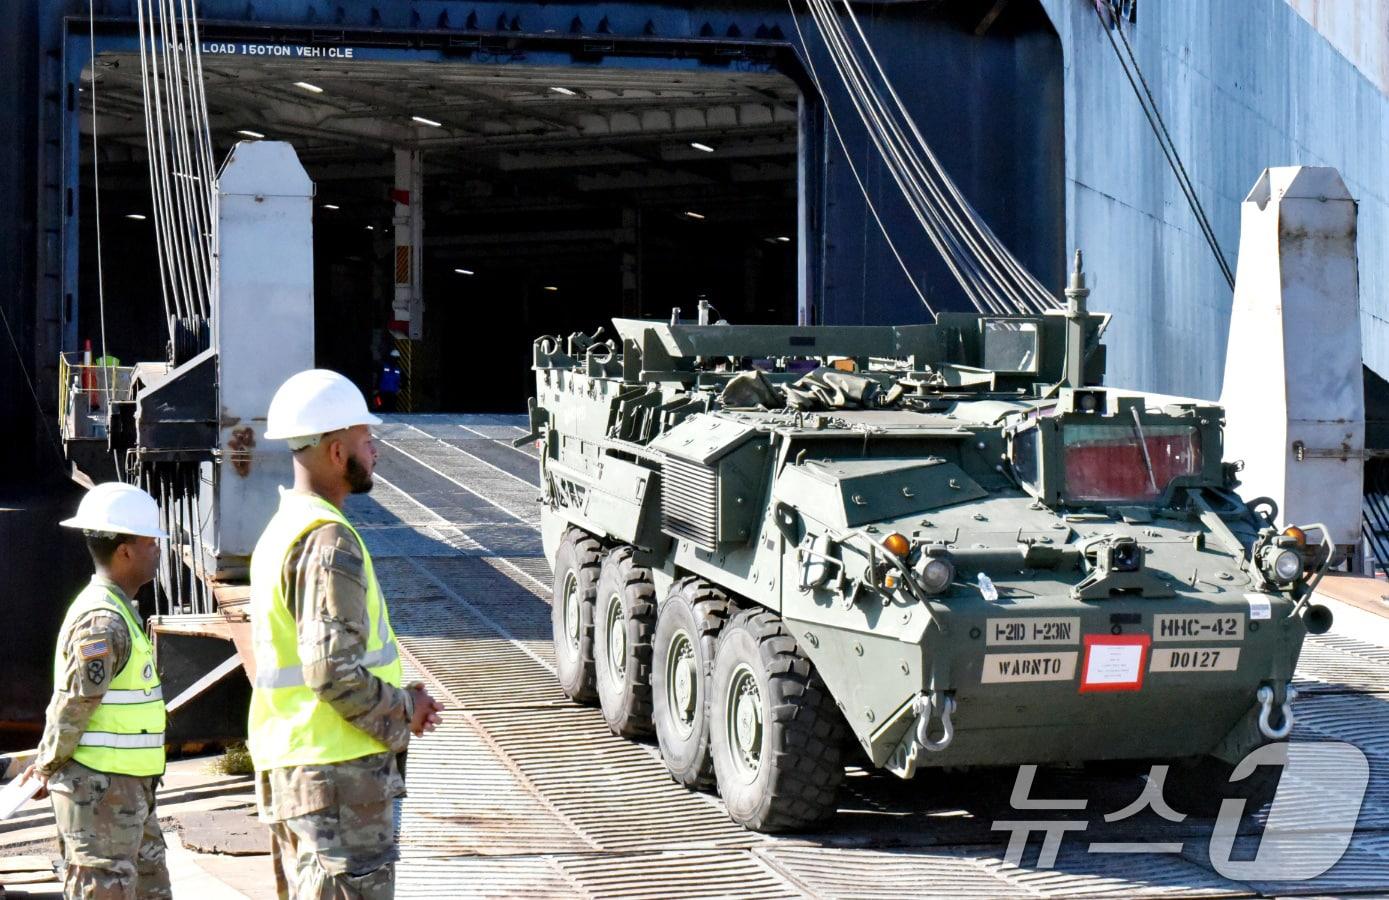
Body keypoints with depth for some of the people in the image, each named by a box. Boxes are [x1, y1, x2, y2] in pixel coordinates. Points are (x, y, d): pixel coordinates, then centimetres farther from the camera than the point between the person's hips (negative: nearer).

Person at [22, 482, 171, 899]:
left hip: (127, 787, 10)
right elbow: (74, 704, -18)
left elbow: (72, 702, 19)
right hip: (100, 789, -10)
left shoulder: (119, 612, 15)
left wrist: (48, 762, 18)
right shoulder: (102, 621, -19)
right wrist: (49, 766, -6)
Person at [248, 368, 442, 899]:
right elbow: (334, 670, -24)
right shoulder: (329, 541, -17)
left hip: (289, 766, 10)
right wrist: (403, 714, -9)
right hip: (340, 771, -10)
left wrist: (397, 704, 13)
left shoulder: (281, 531, 15)